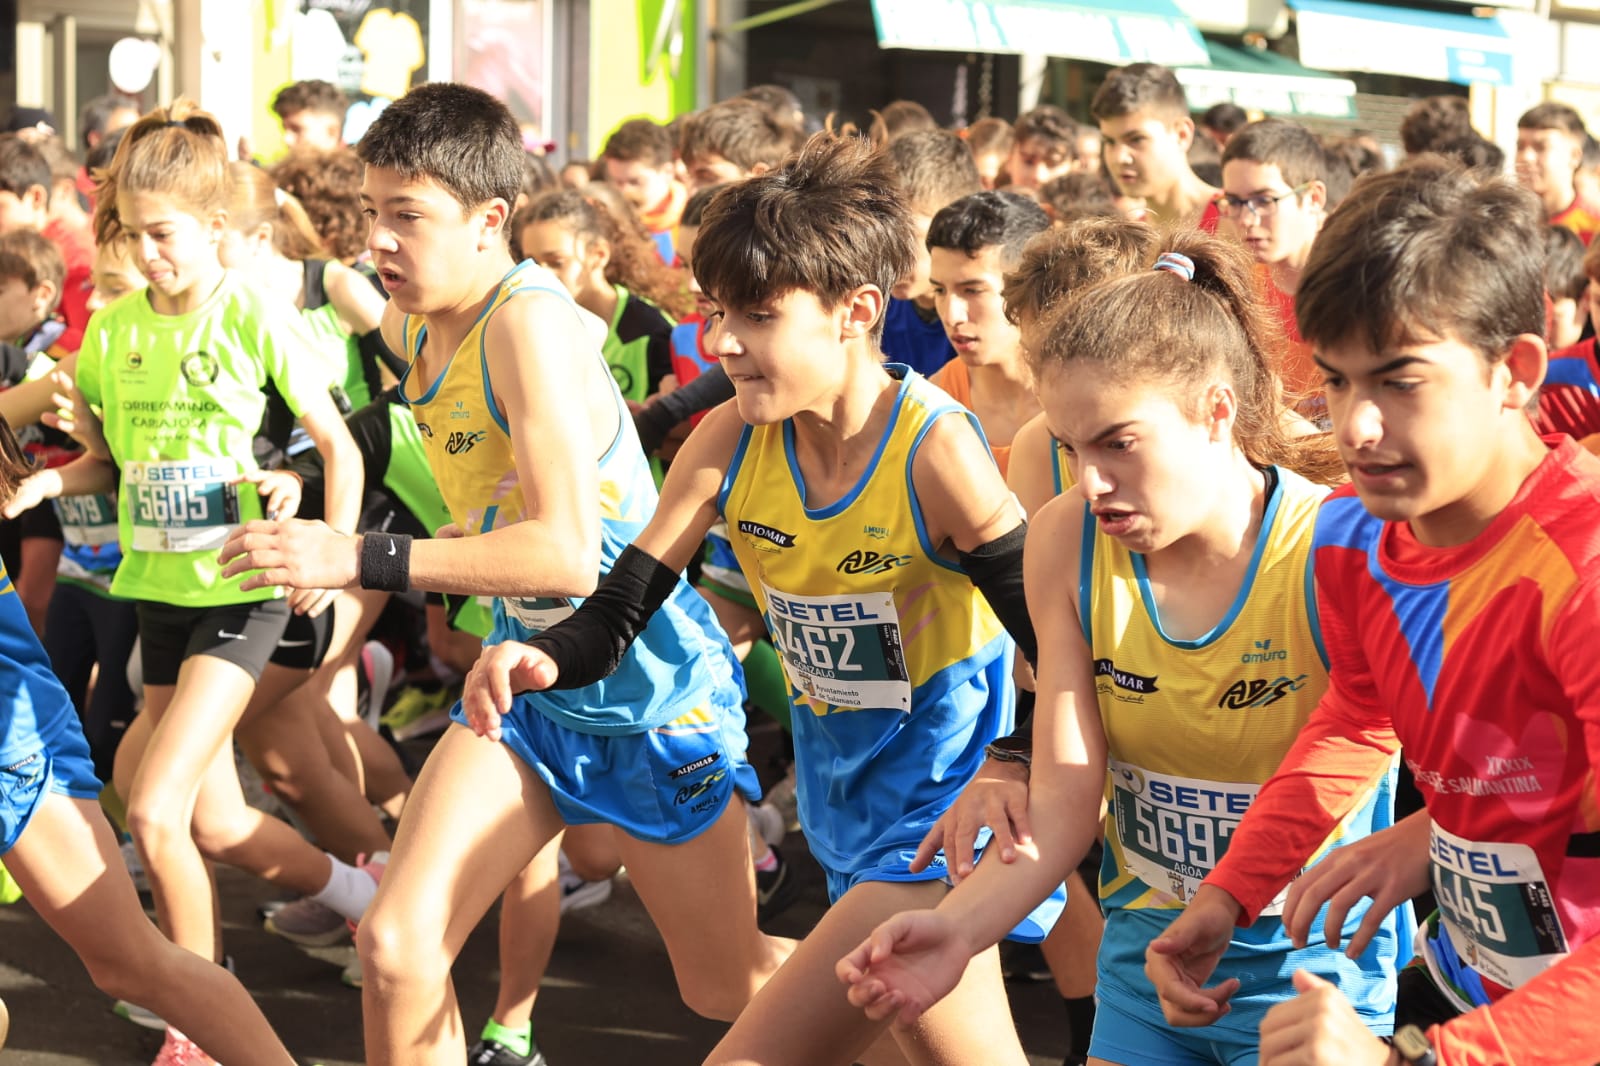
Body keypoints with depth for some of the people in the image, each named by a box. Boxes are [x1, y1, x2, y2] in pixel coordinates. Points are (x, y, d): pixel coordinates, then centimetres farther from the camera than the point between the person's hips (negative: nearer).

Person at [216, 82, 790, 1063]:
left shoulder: (529, 318, -25)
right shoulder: (414, 328, 1)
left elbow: (566, 552, -33)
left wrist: (361, 559, -35)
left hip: (651, 689, -6)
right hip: (528, 679, 7)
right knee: (395, 947, -11)